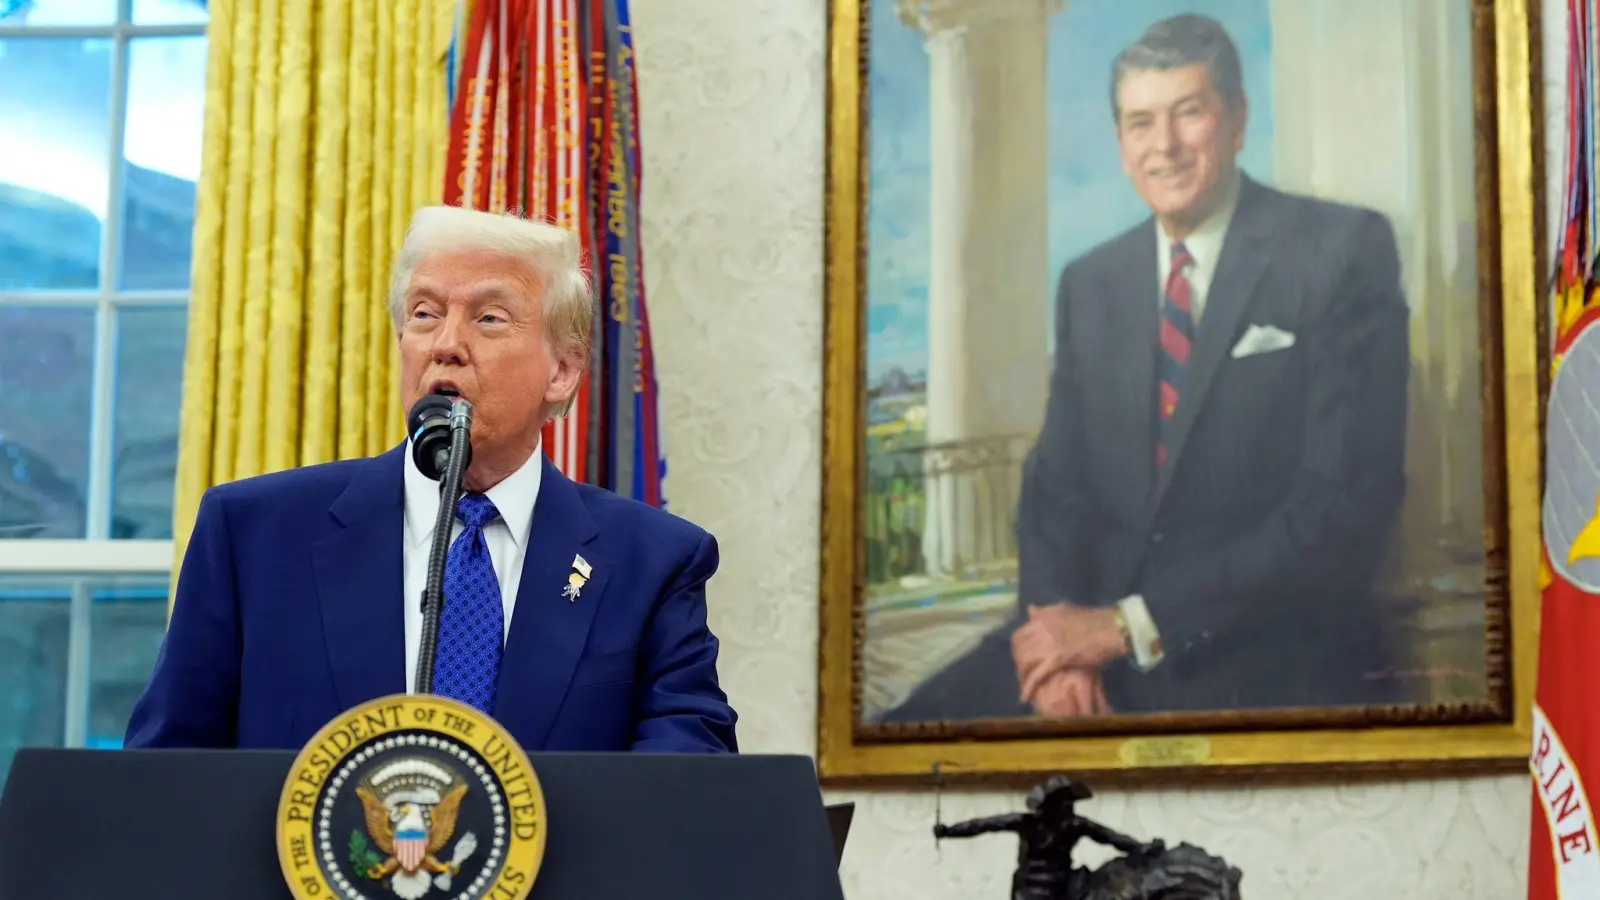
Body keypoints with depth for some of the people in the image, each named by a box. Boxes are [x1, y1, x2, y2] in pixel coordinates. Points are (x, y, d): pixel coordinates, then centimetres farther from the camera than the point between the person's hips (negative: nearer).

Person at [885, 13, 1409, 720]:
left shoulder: (1344, 251, -3)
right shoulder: (1089, 284, 14)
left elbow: (1347, 502, -11)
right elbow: (1055, 480, 13)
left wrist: (1130, 623, -14)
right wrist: (1060, 629, -9)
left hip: (1272, 665, -5)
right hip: (1097, 634, 5)